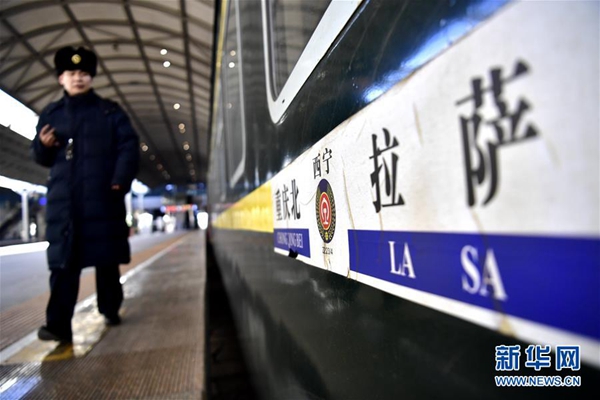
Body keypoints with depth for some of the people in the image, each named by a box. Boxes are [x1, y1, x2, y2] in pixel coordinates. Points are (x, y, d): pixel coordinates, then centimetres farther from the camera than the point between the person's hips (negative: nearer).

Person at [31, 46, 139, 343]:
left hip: (103, 198, -2)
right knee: (62, 262, -2)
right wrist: (43, 146, -4)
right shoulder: (50, 114, 18)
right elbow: (42, 158, 20)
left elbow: (129, 147, 0)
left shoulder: (110, 111, 10)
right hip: (63, 200, 2)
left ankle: (110, 310, 21)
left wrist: (121, 181, -14)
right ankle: (58, 324, 1)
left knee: (107, 258, 5)